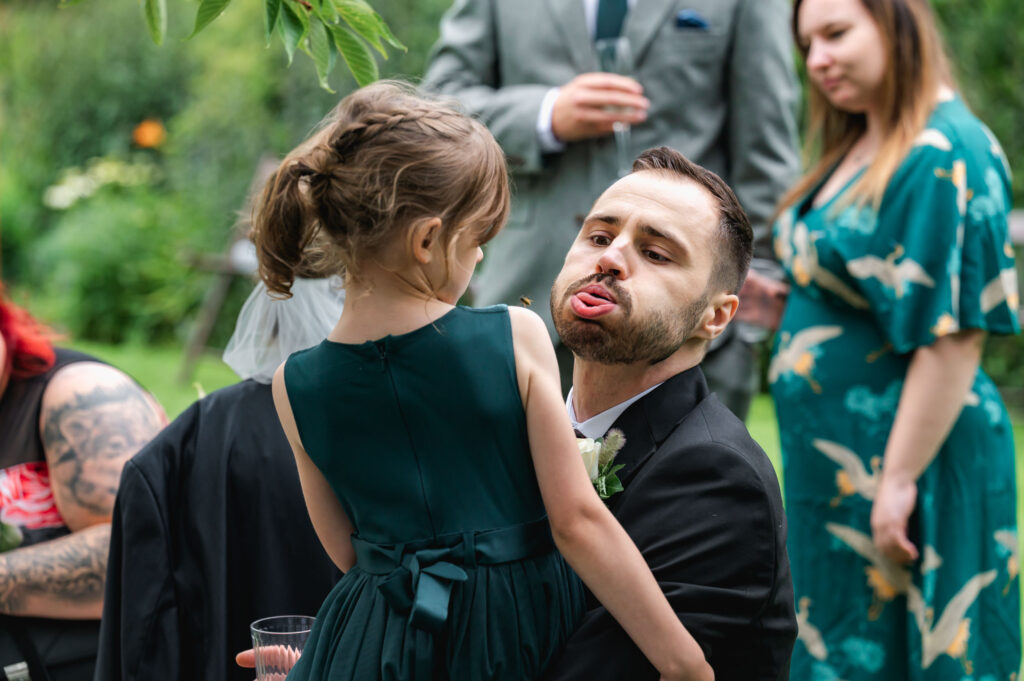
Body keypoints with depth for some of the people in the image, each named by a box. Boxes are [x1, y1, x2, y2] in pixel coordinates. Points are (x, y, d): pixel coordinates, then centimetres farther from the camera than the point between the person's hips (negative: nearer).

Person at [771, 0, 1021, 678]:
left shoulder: (944, 155, -19)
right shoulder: (856, 150, 10)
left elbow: (955, 334, -22)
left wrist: (900, 479, -22)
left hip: (909, 453, -9)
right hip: (836, 458, 9)